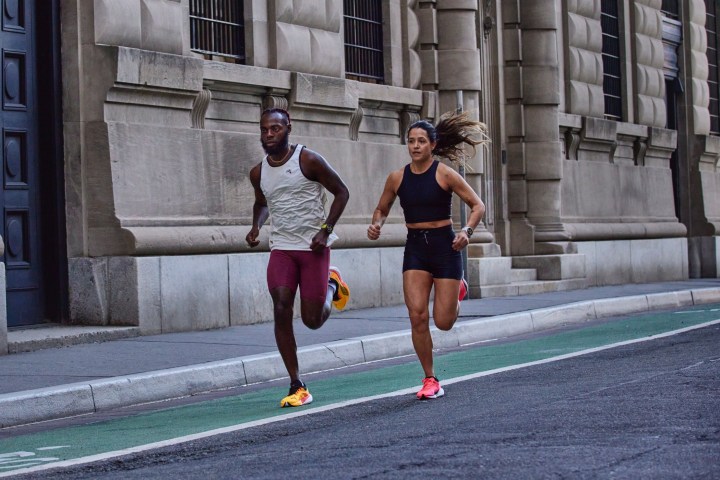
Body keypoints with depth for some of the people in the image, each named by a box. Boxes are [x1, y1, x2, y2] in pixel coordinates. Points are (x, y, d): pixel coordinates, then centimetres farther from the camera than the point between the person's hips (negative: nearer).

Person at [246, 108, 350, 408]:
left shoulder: (308, 160, -9)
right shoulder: (258, 173, 6)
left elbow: (341, 192, -3)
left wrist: (326, 229, -14)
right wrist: (256, 226, 5)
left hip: (314, 247, -4)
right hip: (281, 249, 4)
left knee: (312, 320, 0)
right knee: (281, 311, -13)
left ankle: (331, 285, 36)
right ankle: (297, 386, -5)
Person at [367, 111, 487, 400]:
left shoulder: (445, 174, -8)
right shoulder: (397, 178, 2)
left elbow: (478, 205, -3)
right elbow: (382, 209, 17)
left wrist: (467, 231, -21)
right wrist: (376, 224, -6)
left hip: (445, 246, -3)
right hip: (415, 249, 3)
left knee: (443, 322, -2)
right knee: (417, 316, -10)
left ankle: (458, 290, 35)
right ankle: (430, 380, 5)